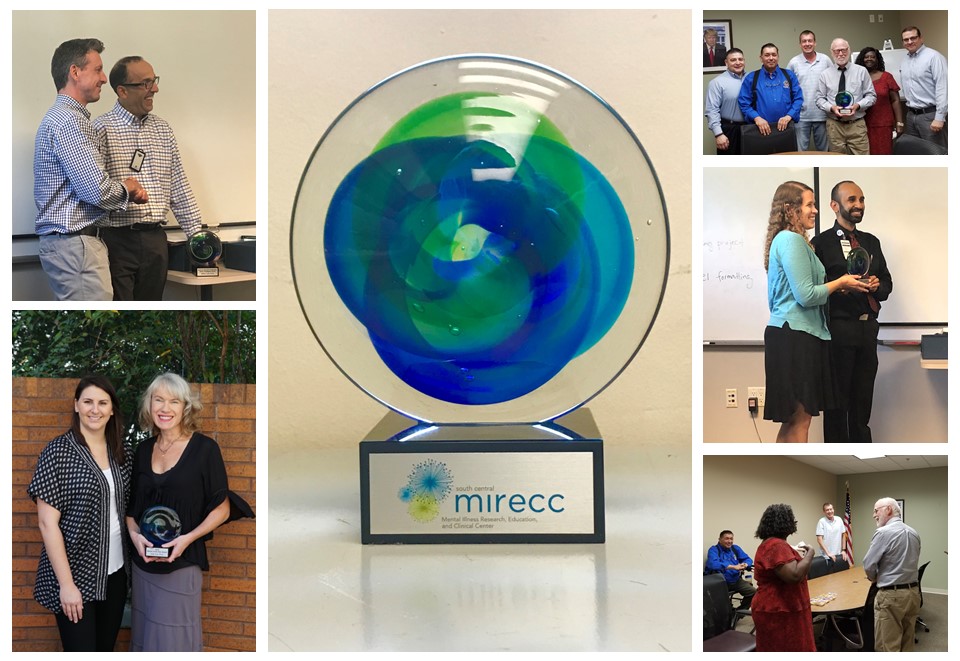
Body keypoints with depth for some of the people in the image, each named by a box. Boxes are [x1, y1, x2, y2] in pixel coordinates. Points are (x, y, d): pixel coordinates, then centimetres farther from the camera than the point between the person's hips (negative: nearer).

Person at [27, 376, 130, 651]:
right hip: (76, 576, -5)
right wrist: (66, 584, -16)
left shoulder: (119, 454, 6)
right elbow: (47, 522, -13)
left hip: (114, 574, 6)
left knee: (106, 650, 13)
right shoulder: (59, 451, -11)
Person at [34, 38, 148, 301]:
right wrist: (127, 189, -1)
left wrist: (126, 188, 3)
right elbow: (97, 190, -22)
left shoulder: (61, 116, 19)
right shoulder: (68, 121, -15)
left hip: (66, 242, 11)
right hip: (75, 244, -11)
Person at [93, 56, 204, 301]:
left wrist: (197, 232, 13)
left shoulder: (163, 130, 15)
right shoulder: (101, 129, -5)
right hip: (117, 238, -6)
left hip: (156, 239, 6)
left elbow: (179, 187, 17)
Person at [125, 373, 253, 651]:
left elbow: (222, 509, -6)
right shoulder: (144, 450, 8)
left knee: (174, 640, 0)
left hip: (182, 563, -5)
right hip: (143, 562, 5)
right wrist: (135, 534, -5)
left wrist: (188, 538, -18)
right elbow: (131, 506, 15)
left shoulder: (204, 448, -7)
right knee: (144, 636, 12)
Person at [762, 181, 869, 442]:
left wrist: (835, 287, 16)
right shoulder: (792, 240, -13)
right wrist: (840, 283, -5)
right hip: (794, 335, -10)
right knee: (799, 419, -6)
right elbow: (806, 295, -18)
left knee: (792, 420, 12)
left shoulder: (786, 239, 19)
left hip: (788, 332, 10)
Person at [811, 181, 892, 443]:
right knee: (838, 398, 2)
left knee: (863, 398, 11)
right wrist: (839, 286, -23)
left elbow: (887, 283, 18)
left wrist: (877, 285, -4)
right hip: (838, 329, -6)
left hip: (868, 328, 6)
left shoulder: (872, 242, 16)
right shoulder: (821, 242, -4)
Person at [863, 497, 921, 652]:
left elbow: (868, 565, -13)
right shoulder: (913, 533, 9)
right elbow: (910, 562, 14)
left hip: (892, 595, -8)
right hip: (913, 592, 8)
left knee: (888, 647, -2)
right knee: (907, 644, 15)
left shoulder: (884, 533, -14)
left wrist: (875, 579, 8)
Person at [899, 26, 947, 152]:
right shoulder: (904, 61, 14)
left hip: (930, 114, -8)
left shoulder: (933, 57, -10)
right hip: (911, 115, 8)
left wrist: (939, 117, -20)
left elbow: (942, 88, -15)